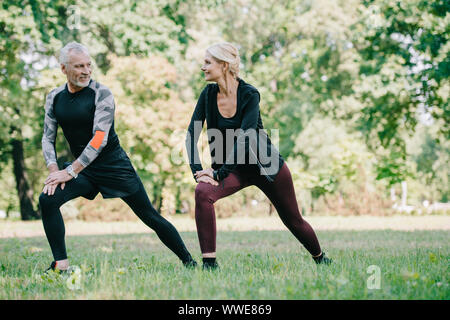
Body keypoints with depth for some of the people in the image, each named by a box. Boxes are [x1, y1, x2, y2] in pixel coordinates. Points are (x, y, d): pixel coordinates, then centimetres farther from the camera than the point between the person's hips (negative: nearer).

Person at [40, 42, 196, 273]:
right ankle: (61, 265, -11)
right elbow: (48, 137, 7)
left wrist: (70, 171, -23)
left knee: (150, 217, -1)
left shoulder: (101, 93, -12)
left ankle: (188, 262, 14)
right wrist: (54, 170, -11)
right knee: (47, 200, -19)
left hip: (114, 166, -4)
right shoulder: (54, 97, 4)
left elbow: (100, 138, -20)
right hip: (82, 169, 4)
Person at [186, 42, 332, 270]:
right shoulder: (209, 94, -8)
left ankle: (320, 258, 41)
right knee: (203, 192, -28)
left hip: (266, 165, -3)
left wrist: (219, 174, -32)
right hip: (234, 167, 3)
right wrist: (197, 170, -21)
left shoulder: (249, 95, -21)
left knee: (294, 221, 11)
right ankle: (209, 263, -25)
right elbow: (192, 133, -8)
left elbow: (244, 139, -28)